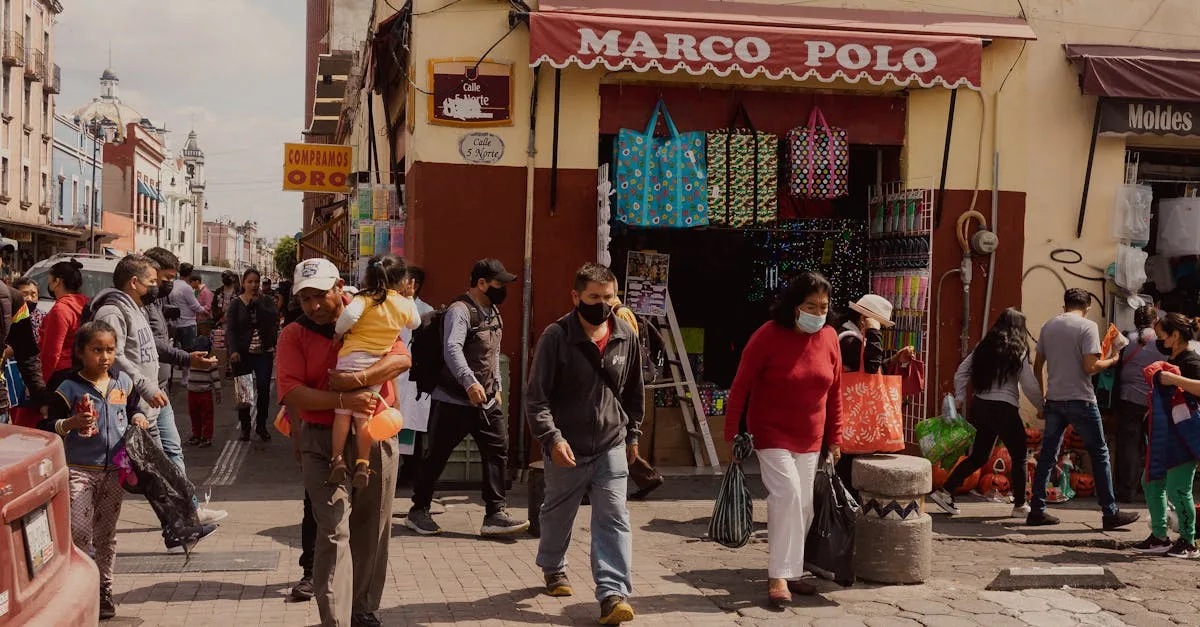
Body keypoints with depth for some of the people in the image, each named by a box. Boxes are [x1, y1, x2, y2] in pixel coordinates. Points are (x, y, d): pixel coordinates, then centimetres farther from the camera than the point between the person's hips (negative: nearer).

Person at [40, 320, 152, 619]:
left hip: (114, 470, 4)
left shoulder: (123, 382, 5)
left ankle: (104, 589, 25)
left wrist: (138, 417, 1)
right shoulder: (69, 388, -9)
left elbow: (135, 405, 23)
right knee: (79, 531, -16)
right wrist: (71, 423, -27)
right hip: (79, 470, -4)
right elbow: (48, 426, -8)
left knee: (106, 533, 13)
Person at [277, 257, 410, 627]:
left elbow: (402, 359, -10)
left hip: (375, 439, 2)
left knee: (371, 531, 11)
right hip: (322, 441, -2)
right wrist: (342, 400, -24)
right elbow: (292, 393, -11)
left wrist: (357, 379, -25)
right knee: (334, 531, -11)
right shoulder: (294, 335, 1)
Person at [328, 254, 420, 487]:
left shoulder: (364, 298, -6)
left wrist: (339, 331, -7)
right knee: (363, 415, 7)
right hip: (378, 365, 3)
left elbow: (350, 314, -26)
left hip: (352, 357, -3)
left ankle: (338, 459, 3)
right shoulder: (405, 304, 3)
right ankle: (363, 464, 4)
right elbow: (415, 323, 24)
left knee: (343, 410, 5)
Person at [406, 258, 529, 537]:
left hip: (486, 401, 8)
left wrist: (496, 386, 23)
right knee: (437, 456, 3)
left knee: (498, 451, -2)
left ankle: (495, 515, 1)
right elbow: (452, 349, -31)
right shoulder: (460, 311, -16)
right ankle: (418, 511, 17)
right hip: (454, 401, -8)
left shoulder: (493, 312, 14)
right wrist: (469, 382, -44)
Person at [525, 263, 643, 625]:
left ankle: (613, 594, -10)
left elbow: (634, 391, 14)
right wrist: (552, 437, -24)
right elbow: (536, 396, -14)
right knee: (557, 515, 18)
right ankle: (554, 569, 43)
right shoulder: (556, 337, -13)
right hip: (567, 450, -2)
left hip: (611, 447, 2)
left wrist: (632, 434, 18)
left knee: (613, 518, -8)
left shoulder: (626, 337, -1)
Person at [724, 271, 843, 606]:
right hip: (771, 434, -5)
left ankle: (788, 572, 24)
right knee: (787, 494, -20)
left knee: (804, 506, 8)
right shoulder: (768, 336, -15)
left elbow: (834, 392, 8)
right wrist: (733, 436, -10)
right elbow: (740, 387, -10)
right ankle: (779, 577, -14)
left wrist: (834, 438, 8)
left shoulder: (829, 337, 0)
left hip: (810, 439, 5)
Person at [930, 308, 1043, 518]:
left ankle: (945, 492, 7)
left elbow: (962, 371, 7)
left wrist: (959, 398, 8)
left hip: (979, 406, 6)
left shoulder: (984, 346, 9)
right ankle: (1019, 506, 16)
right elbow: (1030, 386, -6)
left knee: (978, 456, 16)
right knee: (1019, 457, 11)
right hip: (1004, 409, -6)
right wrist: (1043, 407, 6)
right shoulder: (1018, 351, -5)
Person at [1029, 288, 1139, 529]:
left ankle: (1037, 511, 8)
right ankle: (1110, 513, 7)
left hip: (1054, 400, 5)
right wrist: (1110, 361, 2)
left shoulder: (1048, 326, 9)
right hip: (1080, 400, -5)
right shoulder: (1087, 326, -9)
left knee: (1047, 455, 9)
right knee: (1099, 454, 4)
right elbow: (1090, 367, -17)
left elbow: (1037, 366, 14)